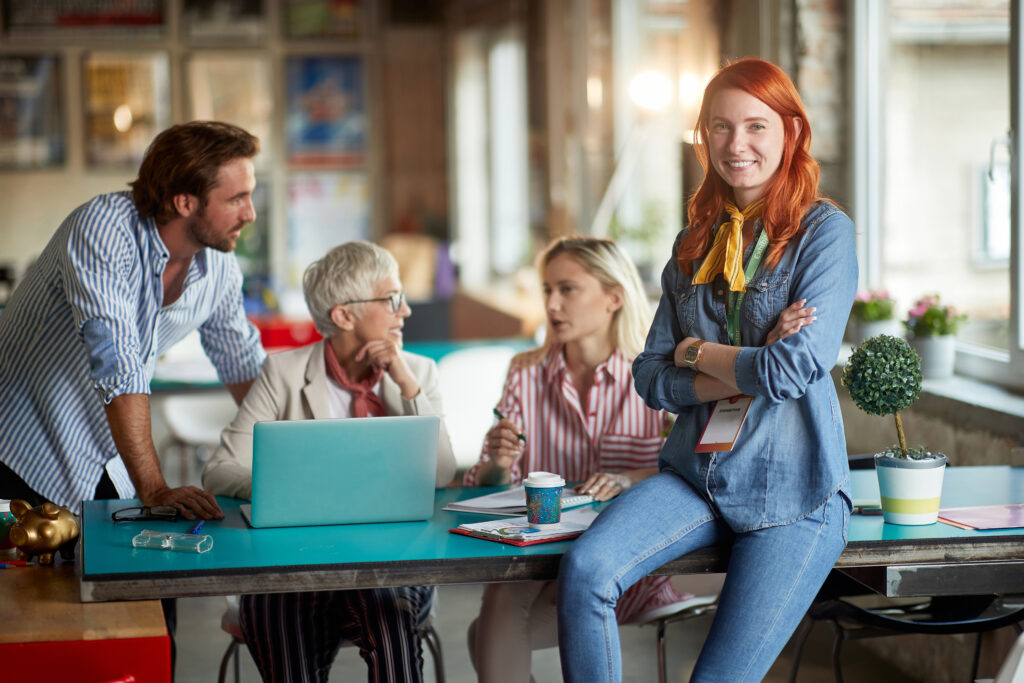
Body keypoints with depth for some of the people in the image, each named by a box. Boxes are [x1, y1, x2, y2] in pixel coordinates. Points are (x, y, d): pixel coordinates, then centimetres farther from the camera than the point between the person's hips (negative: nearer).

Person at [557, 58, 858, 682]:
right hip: (697, 475, 4)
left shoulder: (824, 231, -4)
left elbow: (795, 368, -17)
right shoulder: (696, 244, 12)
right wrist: (746, 370, -11)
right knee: (585, 571, -23)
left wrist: (696, 352, -2)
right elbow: (651, 376, 6)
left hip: (792, 490, -4)